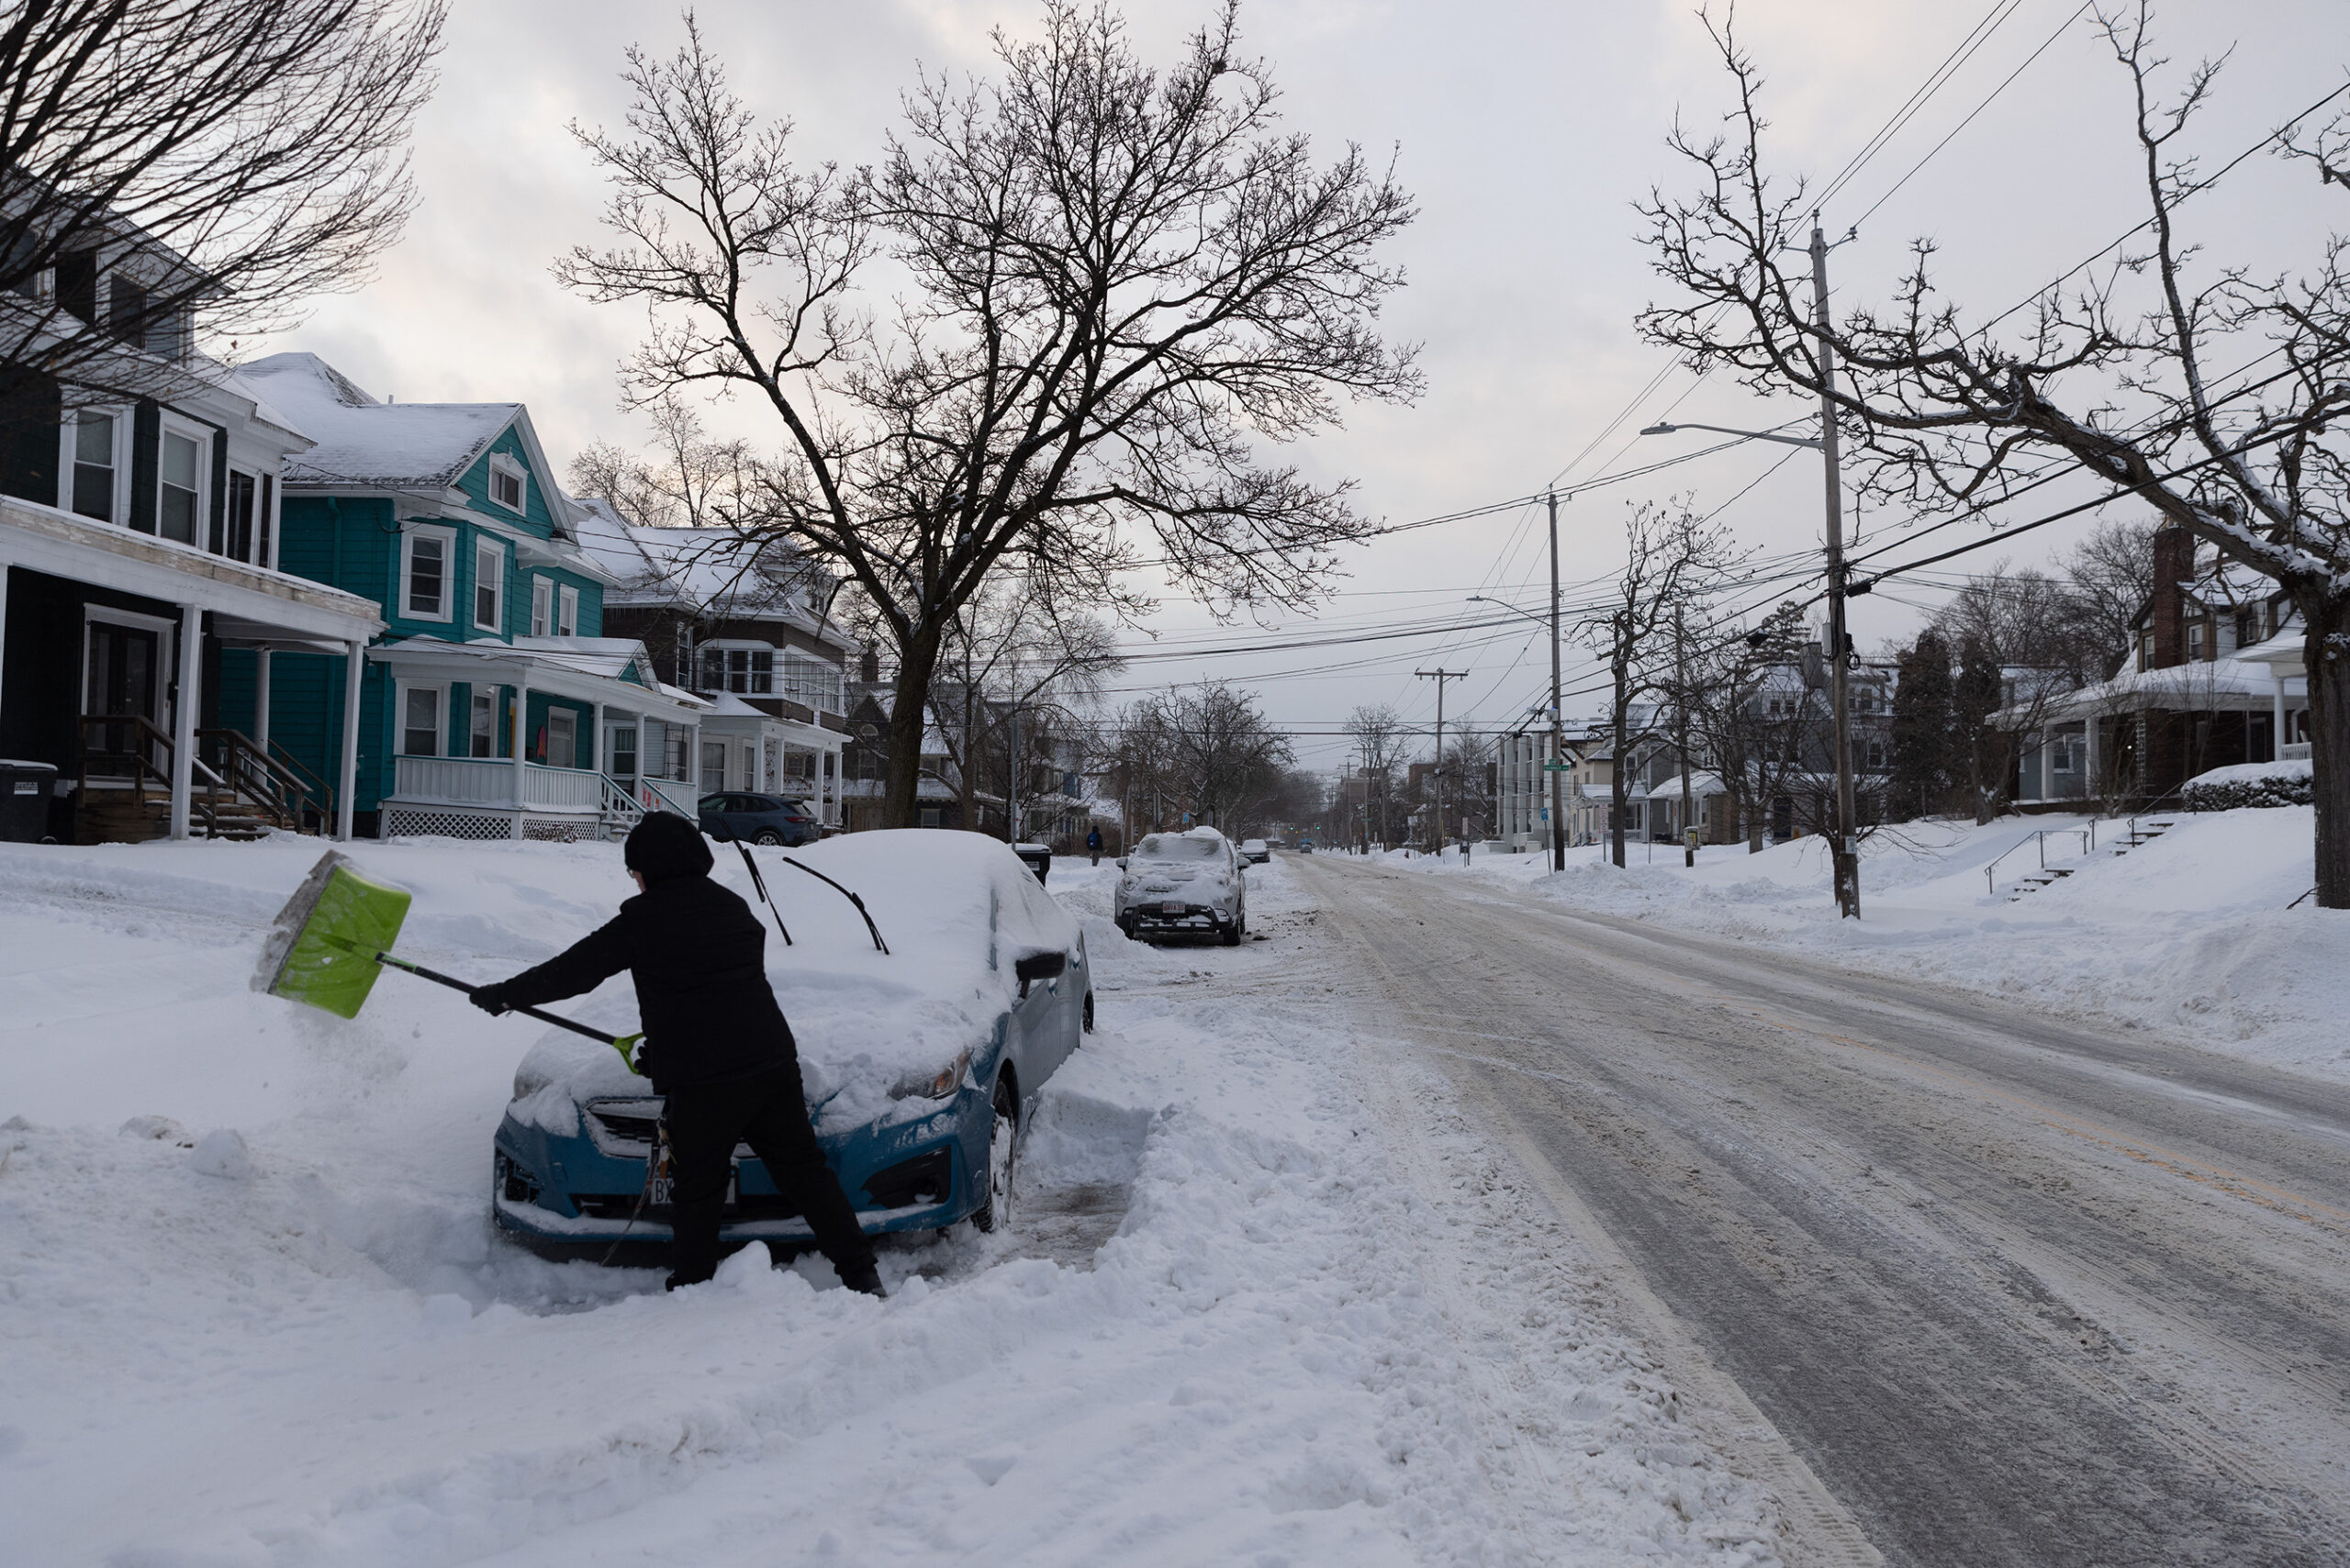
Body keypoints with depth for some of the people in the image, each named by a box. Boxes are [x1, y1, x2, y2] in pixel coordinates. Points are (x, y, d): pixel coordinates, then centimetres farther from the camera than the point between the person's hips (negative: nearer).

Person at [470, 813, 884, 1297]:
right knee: (803, 1169, 10)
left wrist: (503, 994, 17)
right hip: (772, 1060, 5)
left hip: (701, 1081, -5)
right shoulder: (735, 908, 14)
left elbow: (574, 971, 3)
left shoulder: (645, 918, -4)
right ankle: (861, 1275, 10)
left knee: (698, 1191, 9)